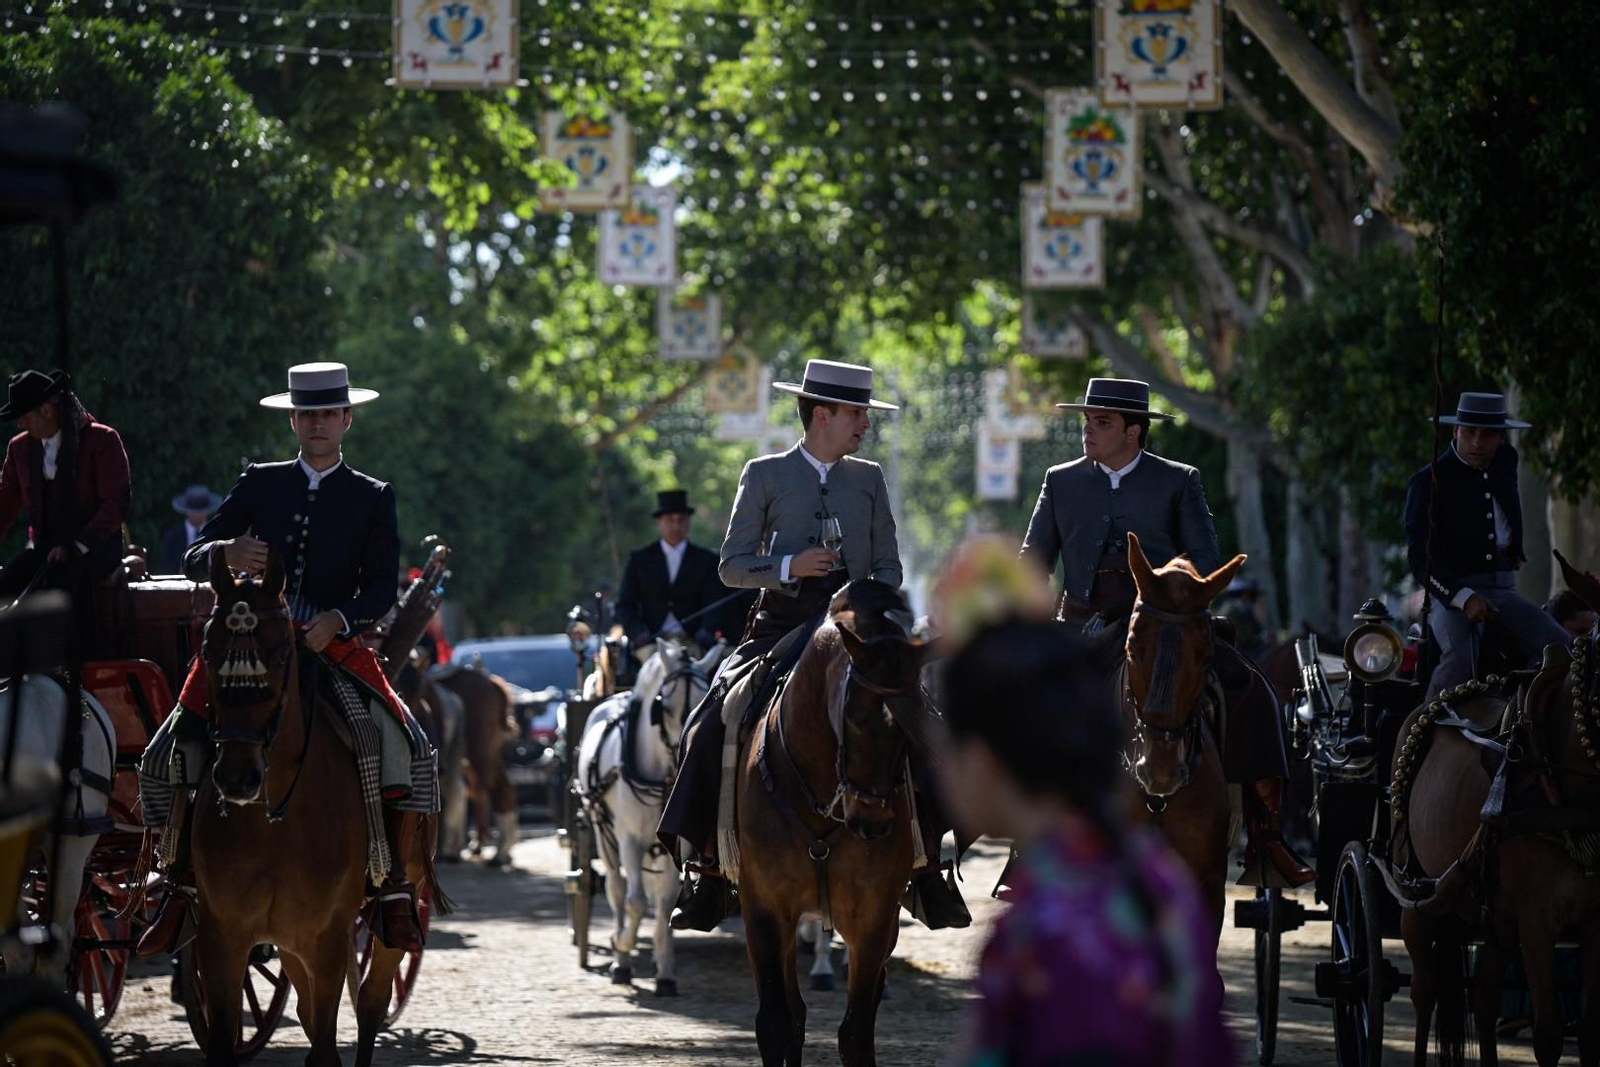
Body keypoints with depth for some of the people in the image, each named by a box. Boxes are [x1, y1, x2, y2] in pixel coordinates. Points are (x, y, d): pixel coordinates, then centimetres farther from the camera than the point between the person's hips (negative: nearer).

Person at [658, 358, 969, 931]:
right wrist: (788, 567, -14)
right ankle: (709, 869, -11)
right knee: (713, 724, -19)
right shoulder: (764, 476, 5)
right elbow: (732, 566, 3)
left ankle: (926, 873, -8)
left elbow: (889, 566, 14)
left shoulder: (869, 479, 13)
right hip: (782, 625, -2)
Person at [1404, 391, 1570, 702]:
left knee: (1562, 648, -18)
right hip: (1452, 591, -5)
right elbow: (1419, 556, -10)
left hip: (1502, 589, 5)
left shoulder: (1505, 464, 14)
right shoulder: (1429, 481, -2)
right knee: (1460, 658, -35)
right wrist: (1463, 596, -24)